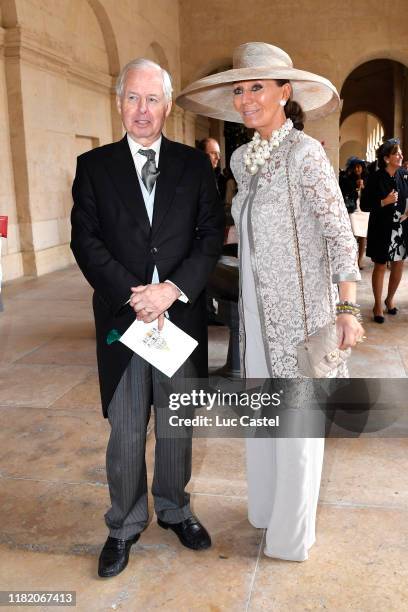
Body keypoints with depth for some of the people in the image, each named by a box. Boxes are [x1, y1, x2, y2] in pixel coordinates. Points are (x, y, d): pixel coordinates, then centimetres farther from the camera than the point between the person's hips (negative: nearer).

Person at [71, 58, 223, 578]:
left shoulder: (194, 165, 6)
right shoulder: (94, 165, 5)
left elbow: (211, 236, 0)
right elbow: (85, 240, -3)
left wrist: (172, 290, -14)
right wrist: (131, 295, -14)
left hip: (181, 314, 1)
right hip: (121, 316, -1)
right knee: (126, 434, 8)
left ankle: (174, 510, 36)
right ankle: (125, 525, 29)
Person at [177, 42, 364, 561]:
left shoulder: (305, 153, -13)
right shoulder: (243, 158, 8)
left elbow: (340, 233, -15)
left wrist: (348, 310, -19)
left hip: (299, 307, -7)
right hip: (258, 305, 7)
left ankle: (292, 535, 25)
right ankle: (265, 505, 39)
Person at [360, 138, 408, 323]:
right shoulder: (375, 178, -12)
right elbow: (364, 205, -10)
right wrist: (384, 202, -20)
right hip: (382, 229, -4)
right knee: (380, 266, 7)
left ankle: (390, 298, 34)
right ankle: (378, 305, 21)